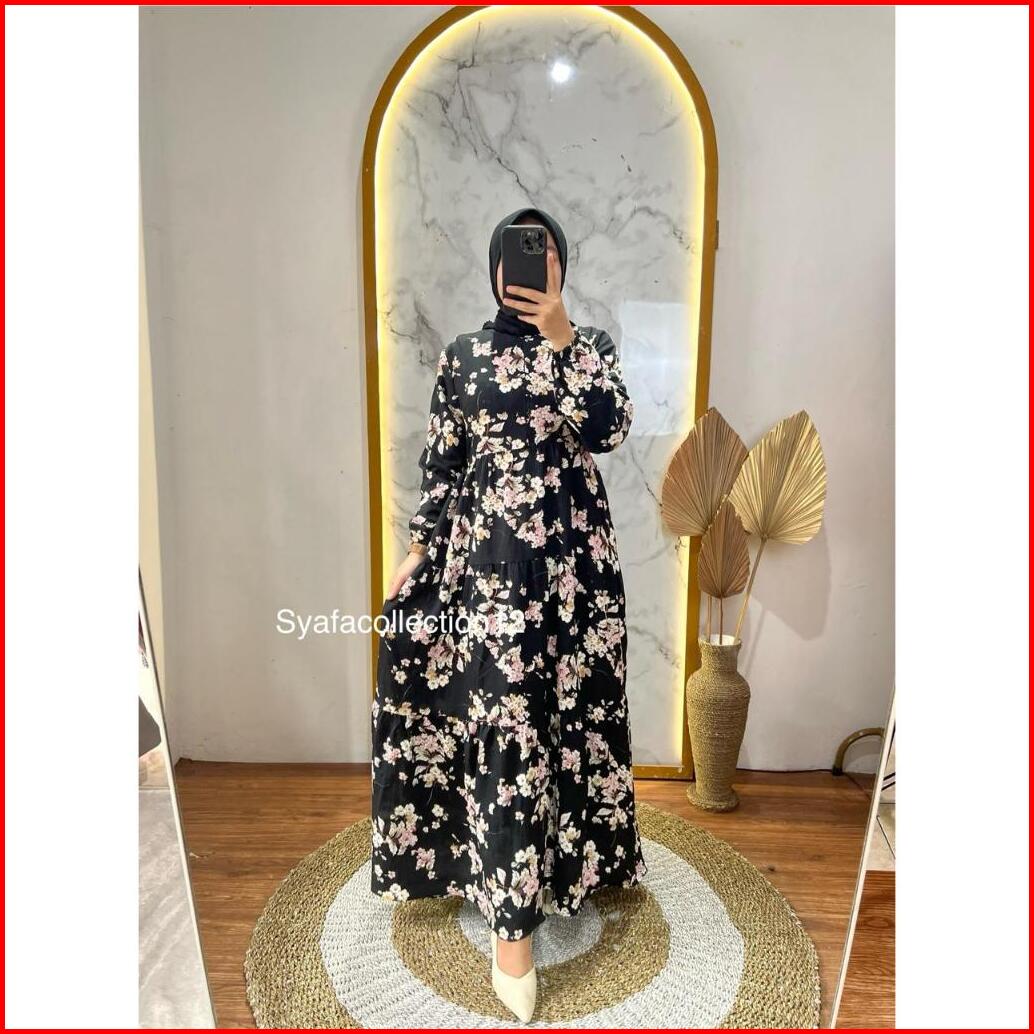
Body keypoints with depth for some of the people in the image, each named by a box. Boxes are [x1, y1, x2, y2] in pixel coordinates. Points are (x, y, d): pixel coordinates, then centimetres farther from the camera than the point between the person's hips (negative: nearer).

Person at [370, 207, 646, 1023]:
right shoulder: (462, 357, 7)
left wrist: (560, 334, -16)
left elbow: (610, 428, -10)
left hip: (574, 557, 2)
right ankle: (513, 923, 4)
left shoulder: (591, 342, 8)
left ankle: (568, 852, 37)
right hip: (490, 559, -1)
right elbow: (442, 464, 8)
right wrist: (418, 554, 5)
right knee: (508, 722, -5)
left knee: (570, 711, 10)